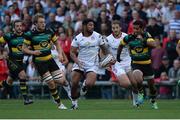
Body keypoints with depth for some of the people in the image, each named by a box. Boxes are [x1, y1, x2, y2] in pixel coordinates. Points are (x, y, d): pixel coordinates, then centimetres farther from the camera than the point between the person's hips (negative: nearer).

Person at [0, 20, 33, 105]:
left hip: (20, 61, 5)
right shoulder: (9, 36, -11)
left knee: (8, 83, 12)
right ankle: (25, 98, -23)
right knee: (22, 75, -25)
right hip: (12, 60, -5)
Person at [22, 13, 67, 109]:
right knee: (51, 83, -11)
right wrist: (33, 52, -22)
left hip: (49, 59, 4)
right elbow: (24, 48, -3)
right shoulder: (30, 34, -9)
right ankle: (59, 103, 6)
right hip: (39, 62, -4)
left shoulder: (49, 32, 1)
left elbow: (57, 43, 12)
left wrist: (60, 54, -5)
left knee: (61, 81, -7)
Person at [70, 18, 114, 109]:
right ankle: (74, 102, 13)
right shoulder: (77, 38, -3)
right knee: (74, 84, -10)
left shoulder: (98, 37, -2)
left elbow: (104, 49, 9)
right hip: (80, 63, 1)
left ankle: (85, 85, 15)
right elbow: (72, 52, -2)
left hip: (92, 64, -1)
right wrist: (77, 61, -19)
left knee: (89, 83, -24)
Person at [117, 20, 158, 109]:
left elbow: (153, 45, -29)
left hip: (147, 64, 1)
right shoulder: (129, 38, -8)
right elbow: (121, 45, 12)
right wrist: (118, 56, 15)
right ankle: (140, 92, -1)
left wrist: (143, 40, -37)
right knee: (137, 78, -31)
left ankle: (153, 101, 36)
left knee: (151, 84, 10)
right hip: (136, 64, -1)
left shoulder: (146, 36, -11)